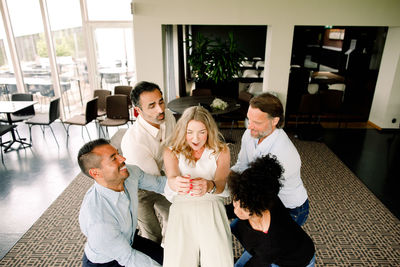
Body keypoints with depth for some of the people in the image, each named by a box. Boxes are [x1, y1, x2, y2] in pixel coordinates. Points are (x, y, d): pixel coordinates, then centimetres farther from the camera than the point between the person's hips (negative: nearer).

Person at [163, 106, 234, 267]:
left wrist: (209, 186, -34)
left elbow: (221, 184, -8)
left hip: (212, 207, 0)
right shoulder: (172, 152, 11)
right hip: (181, 207, 1)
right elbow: (171, 177, -11)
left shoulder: (221, 151, 9)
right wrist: (176, 183, -38)